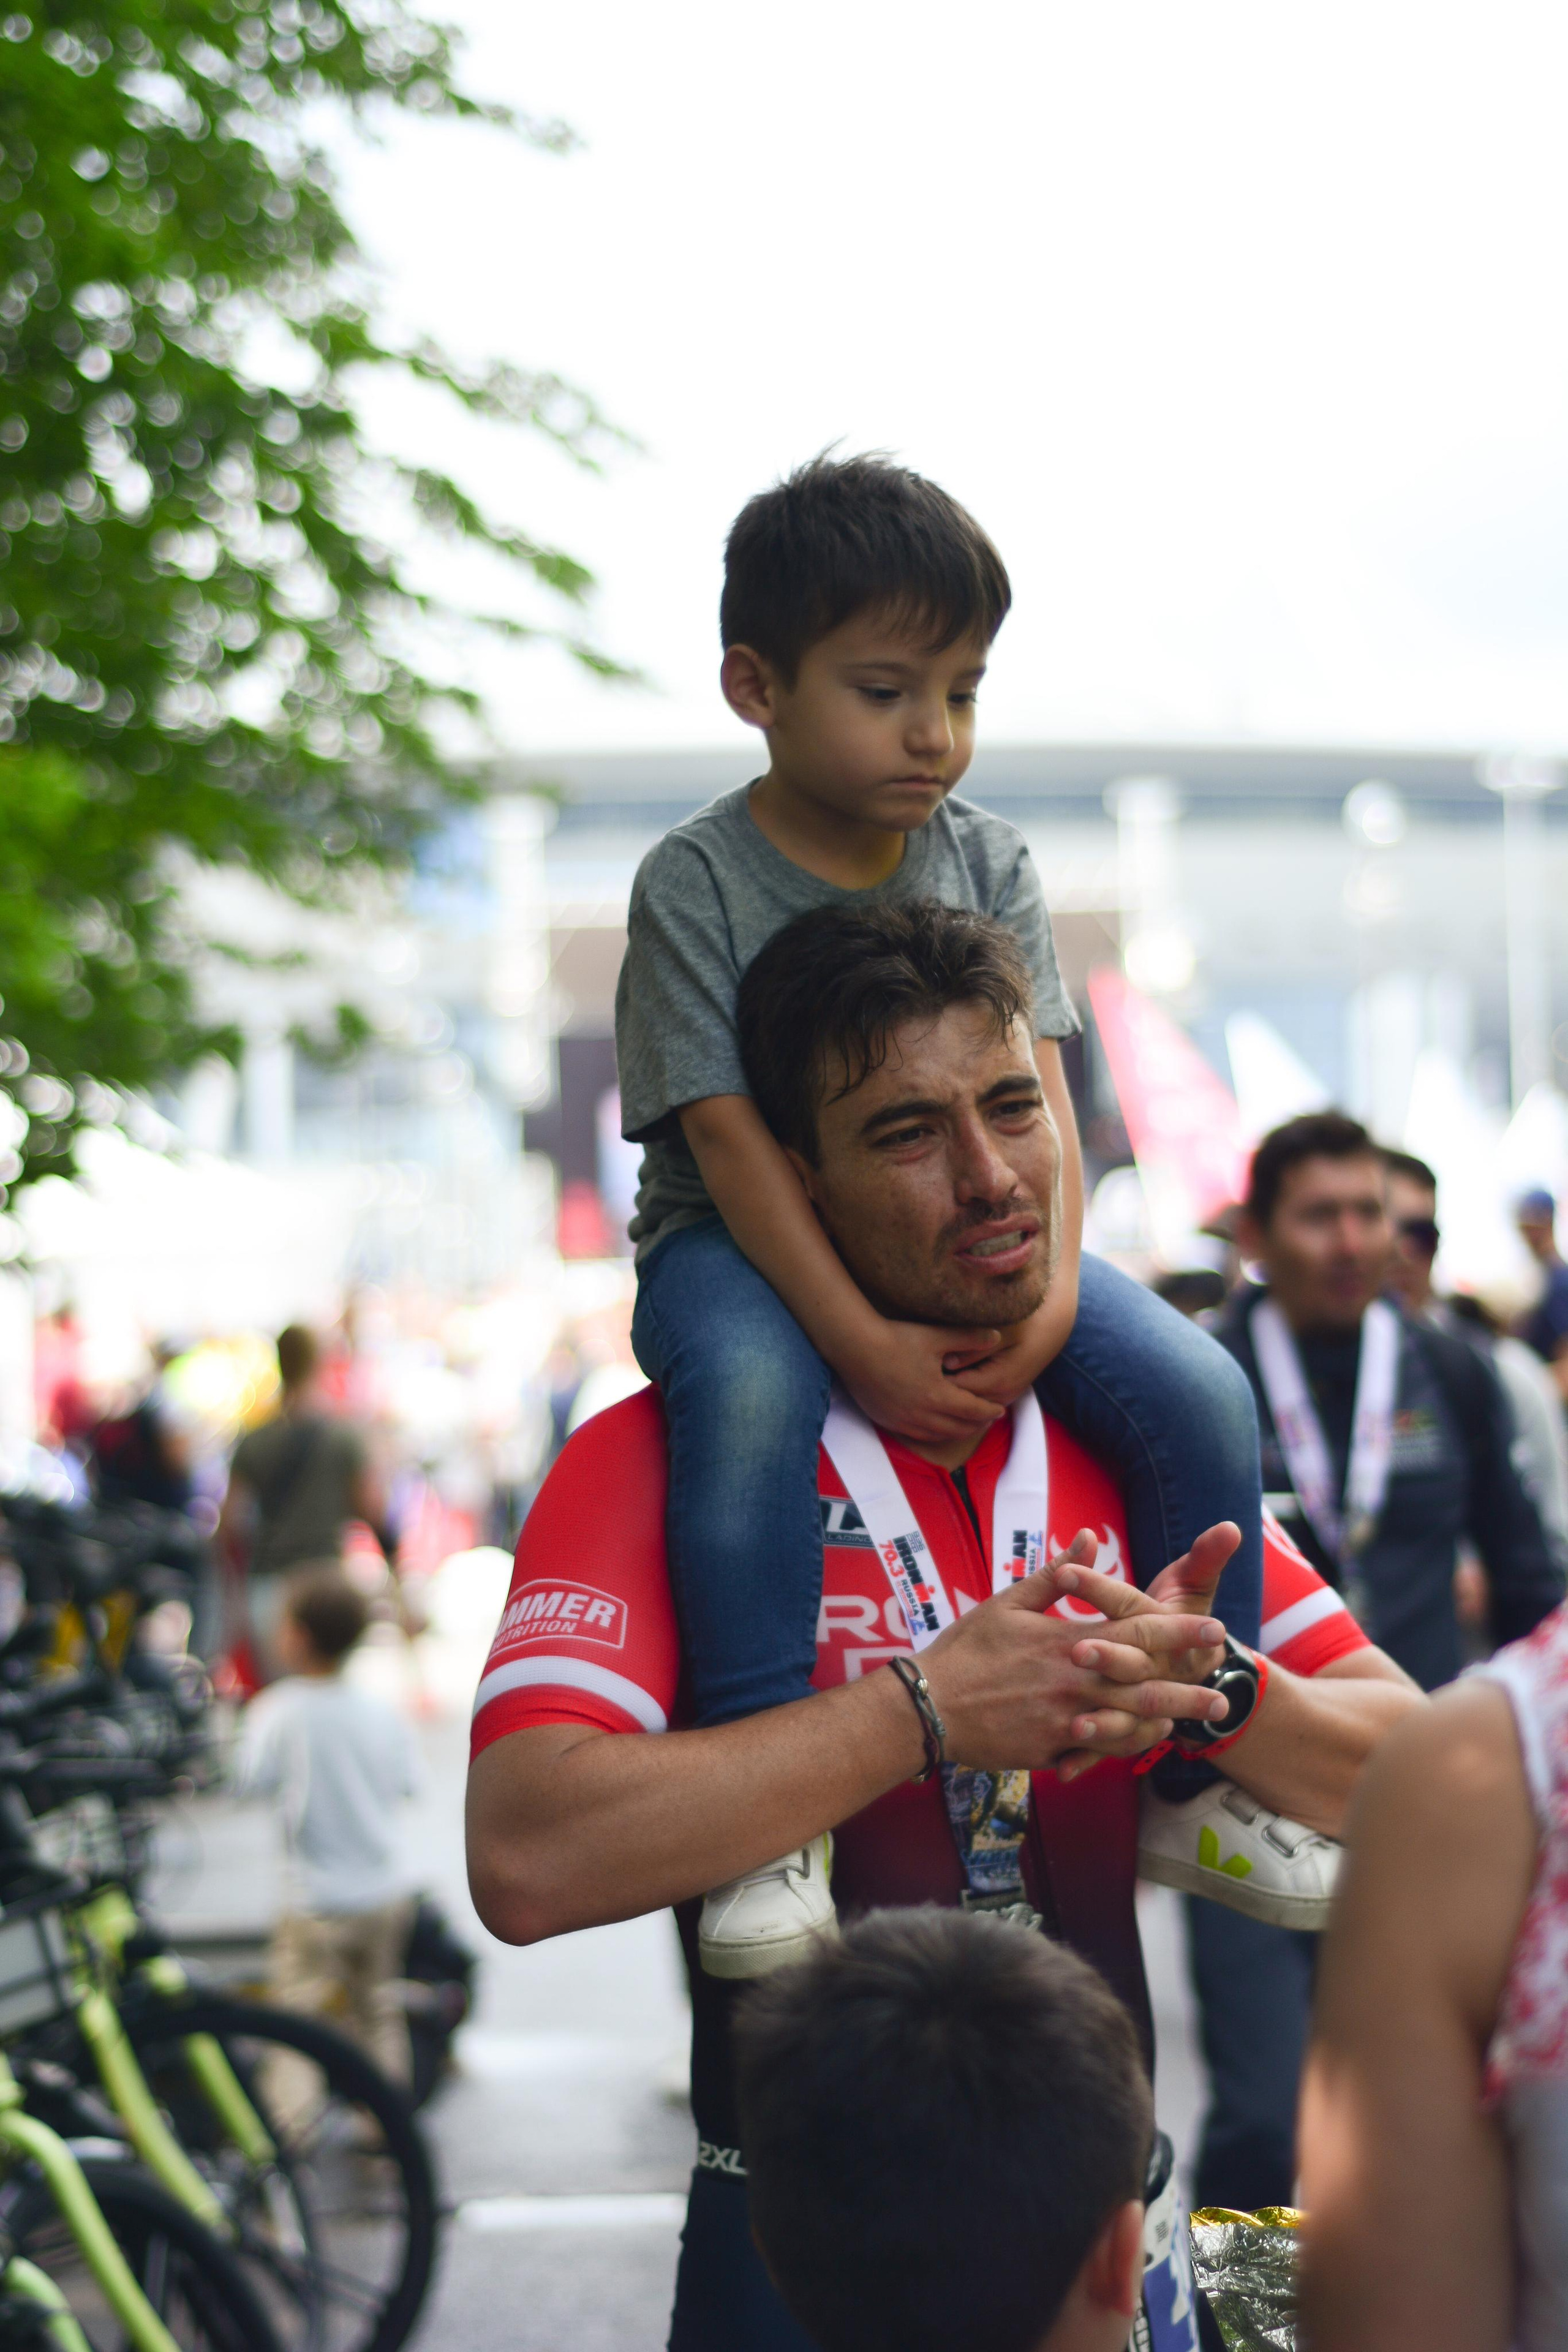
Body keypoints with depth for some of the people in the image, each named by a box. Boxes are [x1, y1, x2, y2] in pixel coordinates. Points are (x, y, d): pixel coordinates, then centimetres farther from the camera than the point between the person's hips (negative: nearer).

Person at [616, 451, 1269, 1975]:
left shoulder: (987, 863, 4)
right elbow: (727, 1134, -17)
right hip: (747, 1246, -4)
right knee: (746, 1393, -39)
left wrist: (1051, 1288, -21)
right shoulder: (695, 882, -10)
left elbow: (1035, 1091, -3)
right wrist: (859, 1340, -27)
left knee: (1199, 1395, -15)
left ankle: (1205, 1780, 1)